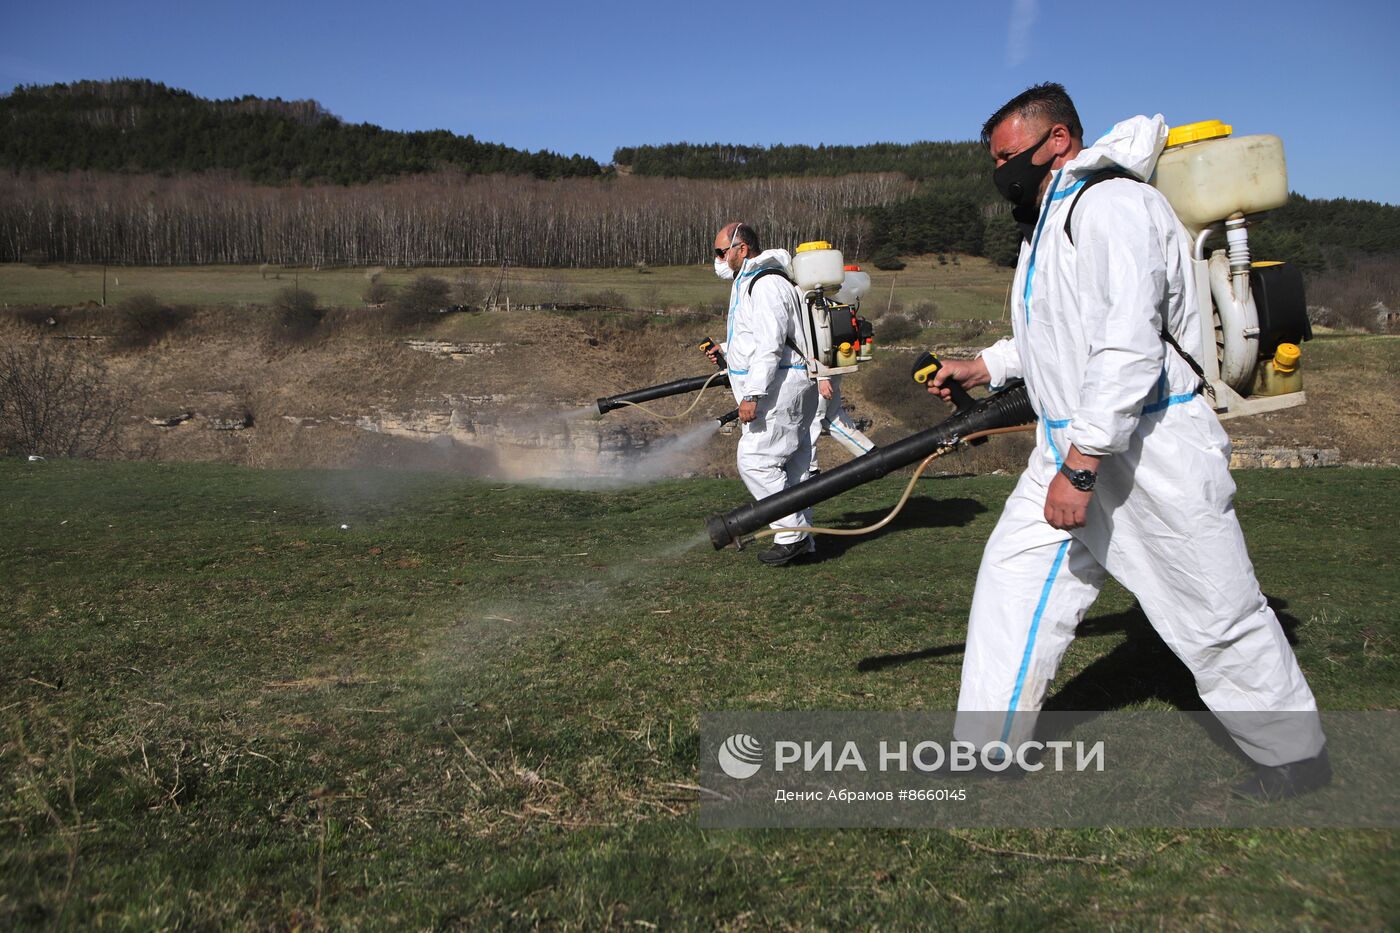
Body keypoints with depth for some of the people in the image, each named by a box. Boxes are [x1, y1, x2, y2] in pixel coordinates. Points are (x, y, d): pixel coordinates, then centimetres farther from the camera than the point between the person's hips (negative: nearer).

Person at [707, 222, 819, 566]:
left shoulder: (766, 285, -15)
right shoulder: (747, 283, 20)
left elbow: (770, 346, -23)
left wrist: (752, 395, -26)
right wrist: (725, 353, 14)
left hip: (781, 387, -11)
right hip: (779, 389, 11)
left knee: (754, 460, -12)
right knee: (789, 466, 11)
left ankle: (792, 534, -7)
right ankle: (801, 538, 16)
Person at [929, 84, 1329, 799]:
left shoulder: (1112, 205, -18)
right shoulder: (1049, 219, 15)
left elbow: (1127, 347, -27)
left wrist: (1079, 467, -28)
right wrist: (983, 367, 17)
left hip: (1153, 450, -10)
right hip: (1073, 448, 10)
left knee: (1216, 615, 2)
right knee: (1014, 574, 6)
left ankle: (1295, 754, 24)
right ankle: (987, 748, 15)